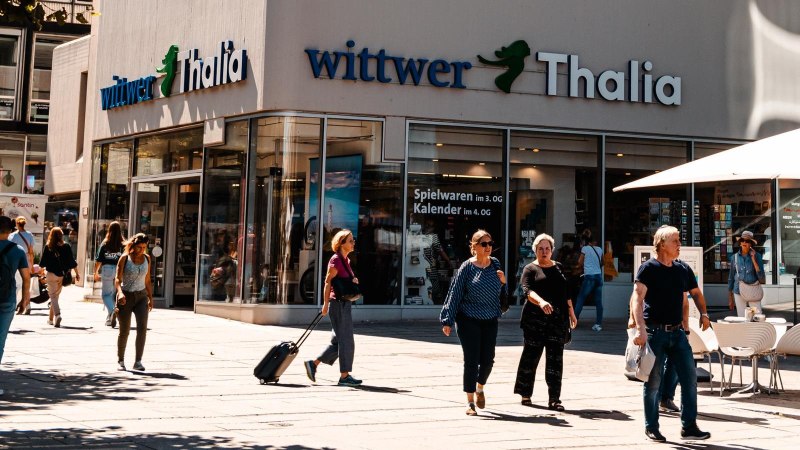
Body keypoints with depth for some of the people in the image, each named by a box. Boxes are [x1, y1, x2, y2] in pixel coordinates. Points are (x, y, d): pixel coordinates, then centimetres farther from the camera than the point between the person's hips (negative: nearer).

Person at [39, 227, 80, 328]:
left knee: (53, 296, -2)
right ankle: (51, 318, 24)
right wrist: (77, 273, 9)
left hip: (51, 274, -3)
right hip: (62, 275, 3)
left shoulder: (48, 247, -7)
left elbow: (42, 263, -2)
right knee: (56, 296, 16)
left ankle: (57, 314, -25)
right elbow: (72, 262, 0)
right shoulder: (66, 247, -2)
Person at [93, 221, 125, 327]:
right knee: (114, 294, 14)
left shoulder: (105, 244, -1)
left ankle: (112, 311, -20)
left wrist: (96, 273, 10)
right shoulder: (123, 245, -2)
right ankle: (109, 319, 19)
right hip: (119, 270, 1)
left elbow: (98, 260, -1)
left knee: (106, 294, 7)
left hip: (107, 270, -1)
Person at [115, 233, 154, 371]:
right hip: (125, 297, -3)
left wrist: (150, 298, 11)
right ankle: (120, 361, 20)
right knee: (124, 331, 2)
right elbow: (118, 278, -11)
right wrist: (120, 292, -29)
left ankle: (138, 362, -11)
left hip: (141, 296, 3)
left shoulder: (146, 258, 6)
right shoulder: (125, 258, -6)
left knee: (142, 327, -15)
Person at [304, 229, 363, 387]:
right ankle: (344, 376, 1)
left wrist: (354, 281, 3)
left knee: (338, 341, 13)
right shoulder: (336, 260, -12)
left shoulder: (346, 260, 15)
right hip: (338, 303, -9)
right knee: (346, 340, -5)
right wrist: (326, 304, -18)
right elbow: (328, 281, -15)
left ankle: (313, 363, 18)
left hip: (345, 304, 9)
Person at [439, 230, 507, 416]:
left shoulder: (495, 264, 5)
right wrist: (448, 320, -7)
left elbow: (501, 293, 17)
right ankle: (470, 402, 8)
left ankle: (480, 388, 36)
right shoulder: (467, 267, -8)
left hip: (490, 321, 4)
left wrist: (503, 282, -6)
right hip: (469, 321, -4)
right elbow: (454, 294, -6)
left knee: (488, 360, 6)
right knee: (471, 361, -3)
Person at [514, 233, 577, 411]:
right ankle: (525, 394, 17)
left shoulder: (559, 268, 17)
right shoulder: (530, 269, 2)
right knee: (531, 356, 2)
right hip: (535, 319, -3)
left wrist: (571, 314, 20)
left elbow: (566, 293, 23)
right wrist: (541, 302, -31)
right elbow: (528, 291, -13)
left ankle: (554, 399, -1)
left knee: (555, 359, -1)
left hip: (558, 319, 3)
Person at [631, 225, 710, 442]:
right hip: (655, 332, -5)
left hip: (676, 332, 6)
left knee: (690, 377, 1)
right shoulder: (649, 268, -7)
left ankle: (688, 426, 10)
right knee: (653, 381, 2)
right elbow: (637, 298, -14)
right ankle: (651, 427, 15)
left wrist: (685, 328, 16)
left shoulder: (683, 270, 11)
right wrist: (641, 328, -24)